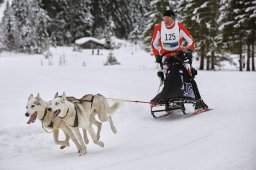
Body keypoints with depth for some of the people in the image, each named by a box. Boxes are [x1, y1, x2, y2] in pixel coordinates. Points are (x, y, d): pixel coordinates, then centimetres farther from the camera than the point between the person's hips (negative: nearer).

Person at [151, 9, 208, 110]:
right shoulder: (159, 28, -9)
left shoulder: (179, 27, -12)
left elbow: (190, 41, -6)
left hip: (179, 54, -1)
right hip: (166, 56, 1)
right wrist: (157, 55, -8)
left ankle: (199, 101, -10)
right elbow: (154, 44, 2)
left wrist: (189, 51, -19)